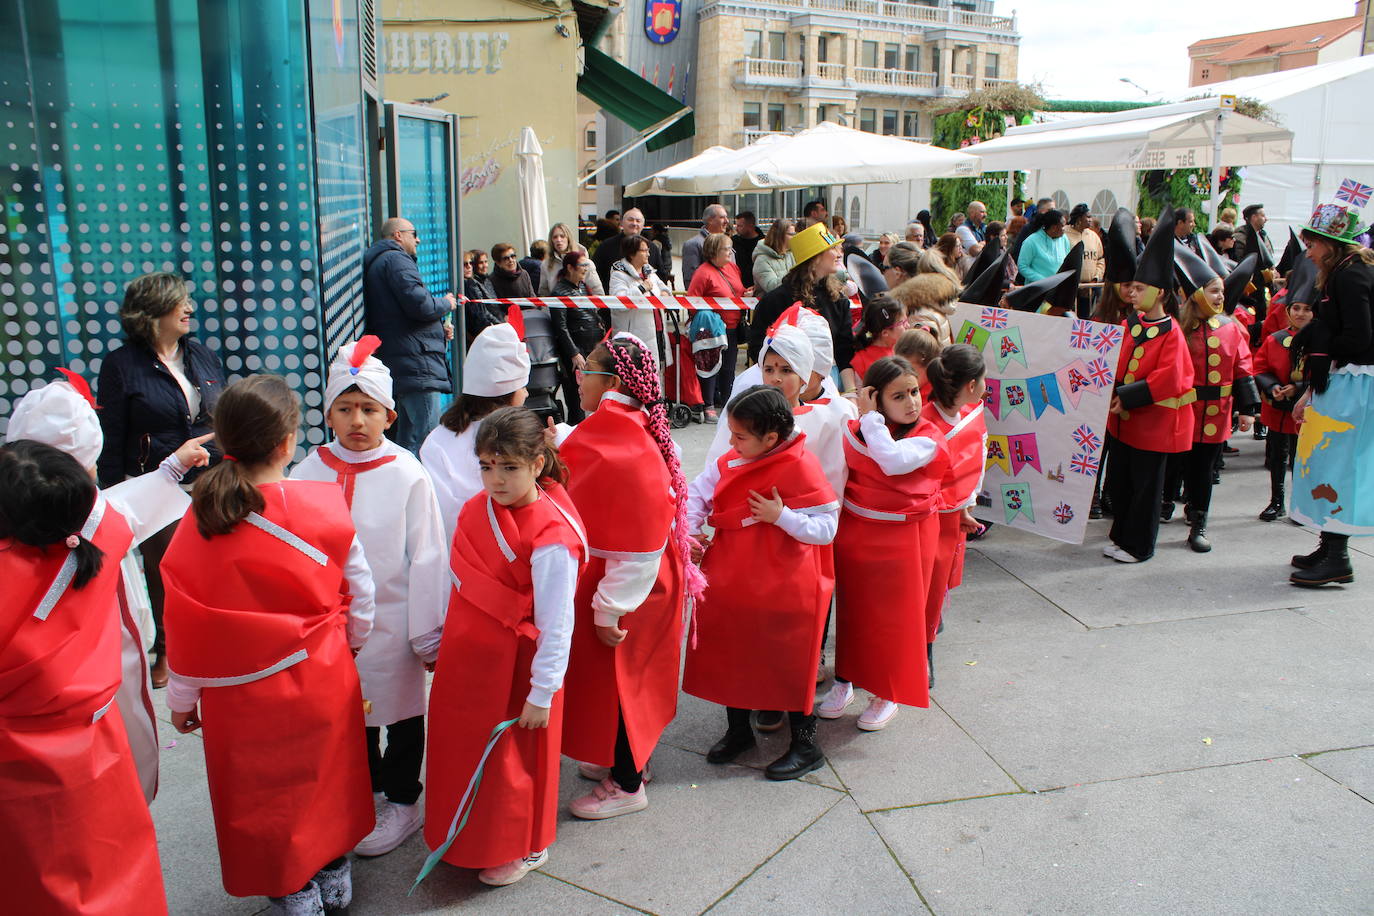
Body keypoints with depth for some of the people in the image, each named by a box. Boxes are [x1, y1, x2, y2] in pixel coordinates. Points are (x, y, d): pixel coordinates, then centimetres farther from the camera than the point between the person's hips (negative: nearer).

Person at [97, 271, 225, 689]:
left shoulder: (202, 355, 9)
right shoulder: (121, 365, -4)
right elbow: (111, 441, -4)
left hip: (212, 487, 3)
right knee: (162, 573, 10)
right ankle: (164, 651, 31)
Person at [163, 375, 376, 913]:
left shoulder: (201, 523, -17)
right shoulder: (326, 506, -15)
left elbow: (185, 621, -9)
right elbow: (359, 591, -4)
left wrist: (182, 697, 5)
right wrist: (353, 640, 16)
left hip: (243, 695, -1)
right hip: (321, 680, 2)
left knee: (265, 794, 17)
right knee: (325, 779, 22)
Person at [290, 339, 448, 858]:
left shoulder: (407, 475, -13)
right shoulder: (308, 474, -3)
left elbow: (427, 558, -9)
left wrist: (428, 633, -7)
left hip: (392, 618, -4)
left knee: (400, 710, 13)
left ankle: (401, 803, 32)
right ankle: (367, 791, 42)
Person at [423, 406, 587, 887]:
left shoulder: (551, 537, -25)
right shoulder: (477, 509, -2)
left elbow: (556, 625, -21)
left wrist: (542, 693, -18)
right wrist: (440, 642, 16)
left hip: (512, 663, -7)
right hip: (465, 654, 7)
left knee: (510, 758, 12)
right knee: (459, 745, 21)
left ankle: (522, 847, 38)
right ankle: (468, 837, 46)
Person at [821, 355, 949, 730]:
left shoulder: (928, 438, -12)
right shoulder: (855, 430, -1)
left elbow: (893, 461, -32)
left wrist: (870, 418, -23)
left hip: (902, 539, -3)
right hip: (854, 532, 4)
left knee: (895, 615, 7)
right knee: (851, 606, 15)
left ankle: (887, 695, 25)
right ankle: (845, 681, 34)